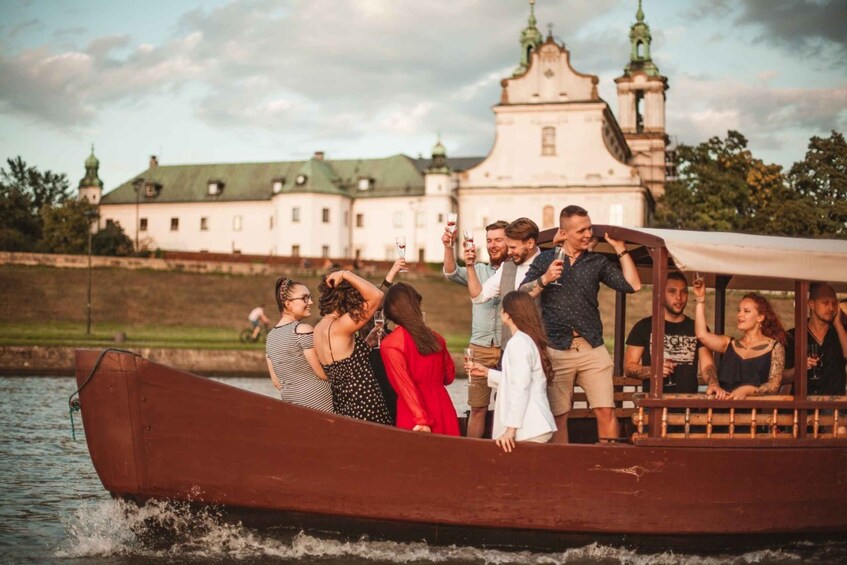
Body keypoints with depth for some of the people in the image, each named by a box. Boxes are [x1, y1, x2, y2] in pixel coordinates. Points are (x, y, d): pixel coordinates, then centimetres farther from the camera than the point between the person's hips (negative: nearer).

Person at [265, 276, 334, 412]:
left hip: (291, 404, 8)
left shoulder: (271, 336, 9)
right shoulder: (303, 330, -14)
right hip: (317, 403, -8)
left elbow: (276, 382, 13)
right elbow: (324, 373, -13)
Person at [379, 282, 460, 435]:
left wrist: (420, 419, -16)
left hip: (415, 421, -5)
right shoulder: (436, 338, 7)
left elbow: (405, 386, -16)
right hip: (443, 410, 5)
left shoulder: (390, 344, -9)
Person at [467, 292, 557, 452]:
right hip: (533, 425, 9)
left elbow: (520, 388, -20)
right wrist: (487, 372, 29)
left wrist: (511, 428, -21)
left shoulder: (518, 343, -13)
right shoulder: (530, 340, 16)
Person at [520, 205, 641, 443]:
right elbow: (522, 295, 1)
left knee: (606, 411, -6)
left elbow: (632, 285, 2)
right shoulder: (545, 260, 7)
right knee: (558, 416, 3)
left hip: (592, 348, 1)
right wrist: (545, 279, -14)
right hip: (556, 350, -1)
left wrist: (621, 249, 4)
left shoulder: (597, 262, 10)